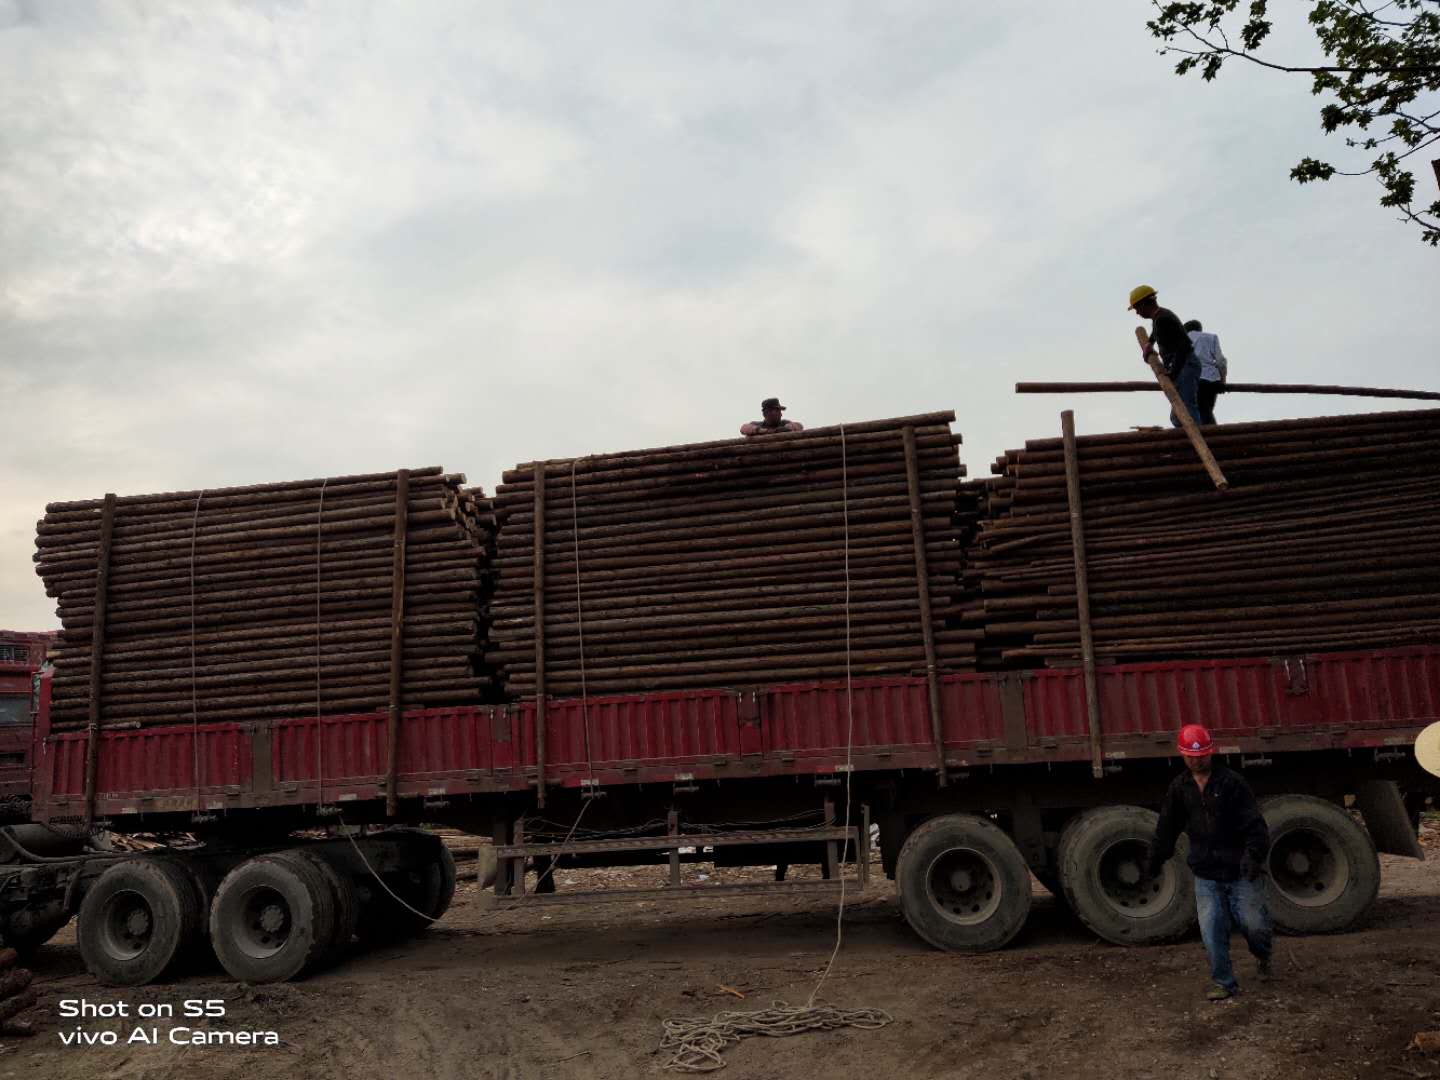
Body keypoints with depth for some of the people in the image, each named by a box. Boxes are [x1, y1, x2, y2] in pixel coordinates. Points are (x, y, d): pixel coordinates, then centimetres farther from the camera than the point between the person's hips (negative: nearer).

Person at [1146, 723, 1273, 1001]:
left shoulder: (1231, 782, -9)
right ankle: (1224, 983, 14)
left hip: (1240, 871, -3)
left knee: (1253, 923, 4)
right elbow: (1167, 827, 15)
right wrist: (1155, 861, 19)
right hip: (1206, 875, 3)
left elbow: (1253, 822, -15)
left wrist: (1255, 854, -29)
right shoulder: (1179, 787, 5)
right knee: (1212, 931, -1)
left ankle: (1263, 956, 38)